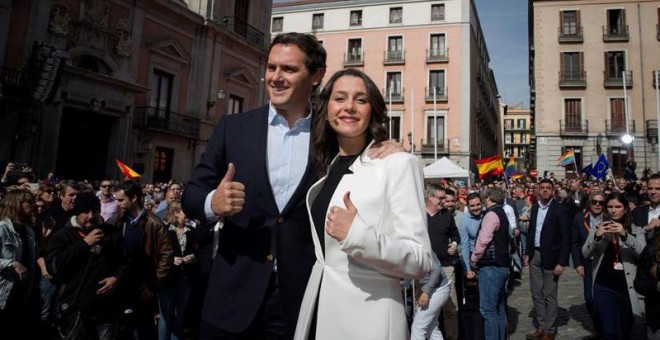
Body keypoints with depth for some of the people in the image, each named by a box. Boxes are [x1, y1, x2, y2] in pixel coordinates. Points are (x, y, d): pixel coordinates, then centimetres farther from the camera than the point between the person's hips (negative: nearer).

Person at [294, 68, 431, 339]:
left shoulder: (397, 163, -12)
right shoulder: (327, 167, 8)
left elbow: (420, 262, -16)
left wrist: (358, 235, -27)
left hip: (365, 316, -6)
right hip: (318, 309, 6)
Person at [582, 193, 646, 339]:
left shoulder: (636, 230, 6)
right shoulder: (599, 228, 5)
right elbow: (585, 254, -5)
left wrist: (625, 235, -26)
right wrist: (596, 236, -23)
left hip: (627, 288, 1)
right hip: (604, 287, -1)